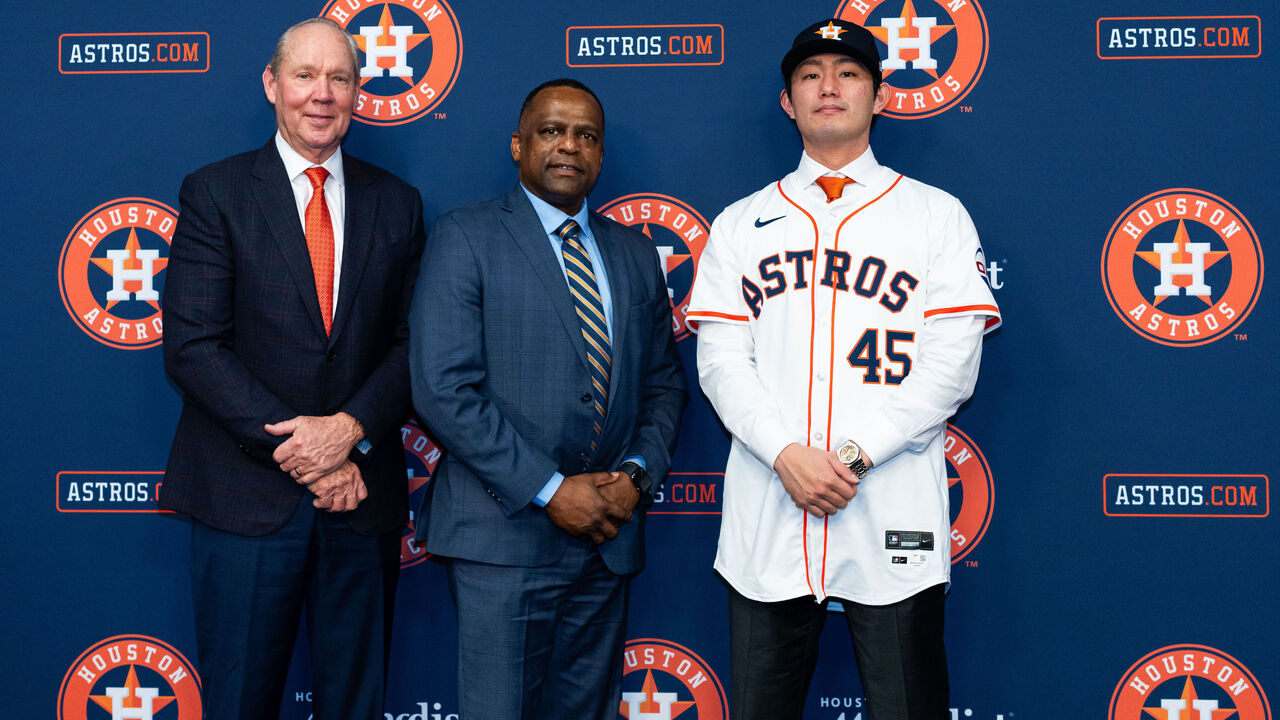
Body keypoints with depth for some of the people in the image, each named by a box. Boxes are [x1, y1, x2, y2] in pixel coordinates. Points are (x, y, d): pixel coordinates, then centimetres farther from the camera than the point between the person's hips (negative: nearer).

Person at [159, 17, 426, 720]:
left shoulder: (396, 204, 9)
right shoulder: (214, 193, 0)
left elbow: (412, 341, 5)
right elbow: (191, 346, -8)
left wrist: (351, 429, -13)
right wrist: (294, 445, -15)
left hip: (363, 496, 3)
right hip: (245, 497, -2)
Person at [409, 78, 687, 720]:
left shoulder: (635, 252, 14)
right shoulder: (465, 237, -3)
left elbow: (663, 382, 17)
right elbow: (442, 388, -12)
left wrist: (638, 473, -3)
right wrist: (548, 491, -15)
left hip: (608, 539, 5)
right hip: (503, 535, -5)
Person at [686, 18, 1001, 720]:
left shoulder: (937, 215, 8)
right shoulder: (740, 224, 13)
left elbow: (951, 364, -1)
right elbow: (721, 362, 4)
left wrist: (854, 454, -12)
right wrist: (787, 454, -12)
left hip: (893, 513, -1)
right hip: (765, 514, 2)